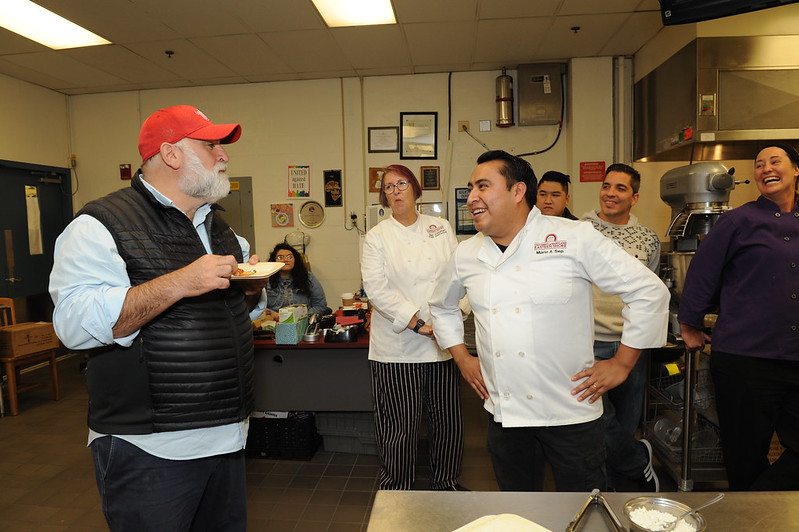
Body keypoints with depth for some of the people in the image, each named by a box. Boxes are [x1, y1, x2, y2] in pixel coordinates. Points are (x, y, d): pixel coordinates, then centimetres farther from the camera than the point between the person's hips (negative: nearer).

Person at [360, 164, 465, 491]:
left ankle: (446, 482, 36)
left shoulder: (441, 229, 9)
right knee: (400, 426, 2)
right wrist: (417, 323, -17)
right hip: (398, 346, -3)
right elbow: (377, 288, -10)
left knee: (448, 420, 13)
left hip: (444, 342, 3)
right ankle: (396, 490, 25)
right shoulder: (377, 237, 1)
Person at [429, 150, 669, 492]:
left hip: (570, 412, -3)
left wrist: (622, 363, -6)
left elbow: (649, 291, -7)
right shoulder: (466, 254, 3)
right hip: (503, 413, 4)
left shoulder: (574, 239, -11)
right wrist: (462, 358, 12)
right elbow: (442, 306, 20)